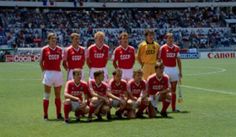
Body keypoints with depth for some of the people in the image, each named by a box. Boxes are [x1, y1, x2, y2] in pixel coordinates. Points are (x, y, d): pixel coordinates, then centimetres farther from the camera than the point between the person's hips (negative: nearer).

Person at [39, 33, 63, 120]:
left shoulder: (59, 49, 6)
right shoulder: (44, 49, 0)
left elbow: (60, 60, 13)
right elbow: (41, 62, 4)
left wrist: (56, 68, 4)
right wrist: (44, 71, -1)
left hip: (58, 73, 3)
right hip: (48, 73, -3)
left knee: (58, 95, 7)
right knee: (47, 95, 1)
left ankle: (59, 114, 12)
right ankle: (45, 115, 5)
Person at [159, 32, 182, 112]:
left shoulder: (176, 48, 8)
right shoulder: (163, 48, -4)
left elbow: (178, 60, 12)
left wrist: (180, 71, 8)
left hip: (174, 69, 4)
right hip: (165, 69, -4)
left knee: (174, 90, 7)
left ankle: (173, 108, 12)